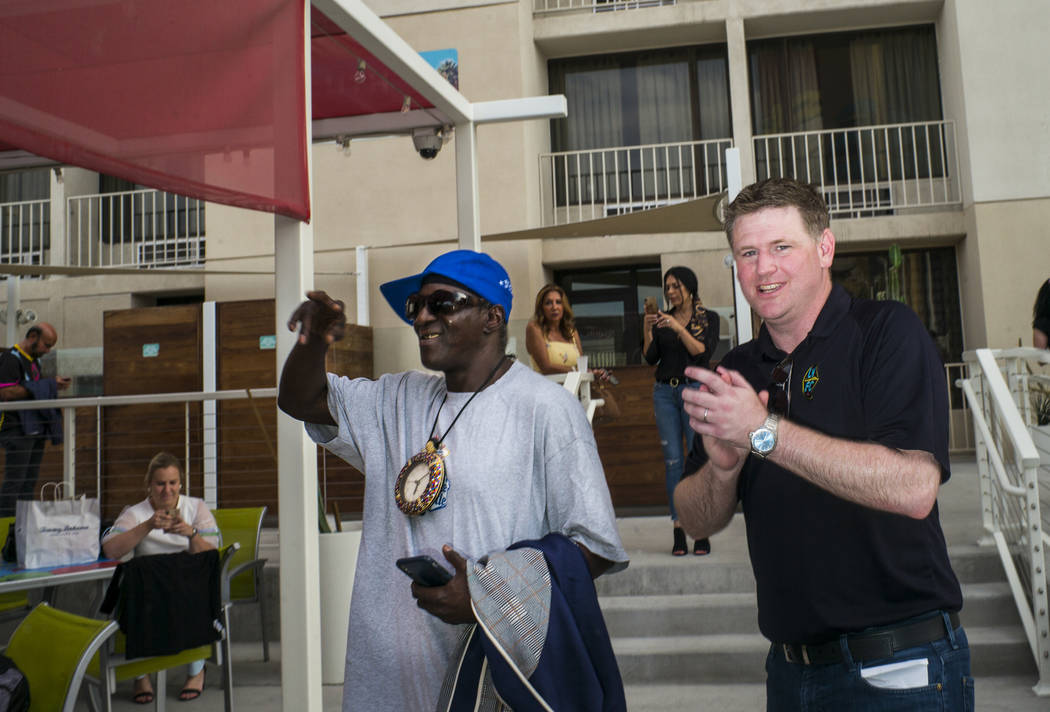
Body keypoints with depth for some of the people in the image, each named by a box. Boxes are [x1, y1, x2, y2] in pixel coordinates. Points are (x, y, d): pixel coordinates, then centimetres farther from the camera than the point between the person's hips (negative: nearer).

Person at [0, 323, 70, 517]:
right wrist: (47, 385, -18)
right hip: (17, 429, -9)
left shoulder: (34, 360, 20)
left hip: (35, 427, 9)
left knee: (30, 482, 9)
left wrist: (54, 385, 6)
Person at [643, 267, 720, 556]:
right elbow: (651, 358, 6)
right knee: (672, 460, 0)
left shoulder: (708, 318, 5)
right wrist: (647, 330, -9)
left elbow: (704, 353, -10)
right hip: (664, 392, 3)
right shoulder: (662, 319, 13)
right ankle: (678, 531, 2)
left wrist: (679, 329, -18)